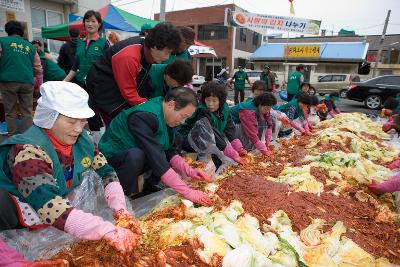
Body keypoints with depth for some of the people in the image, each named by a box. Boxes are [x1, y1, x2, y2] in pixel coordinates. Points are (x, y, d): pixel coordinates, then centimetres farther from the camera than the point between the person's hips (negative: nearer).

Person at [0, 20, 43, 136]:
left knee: (10, 112, 7)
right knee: (27, 112, 6)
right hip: (27, 82, 2)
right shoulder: (30, 46, 16)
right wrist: (40, 85, 22)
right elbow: (38, 68, 15)